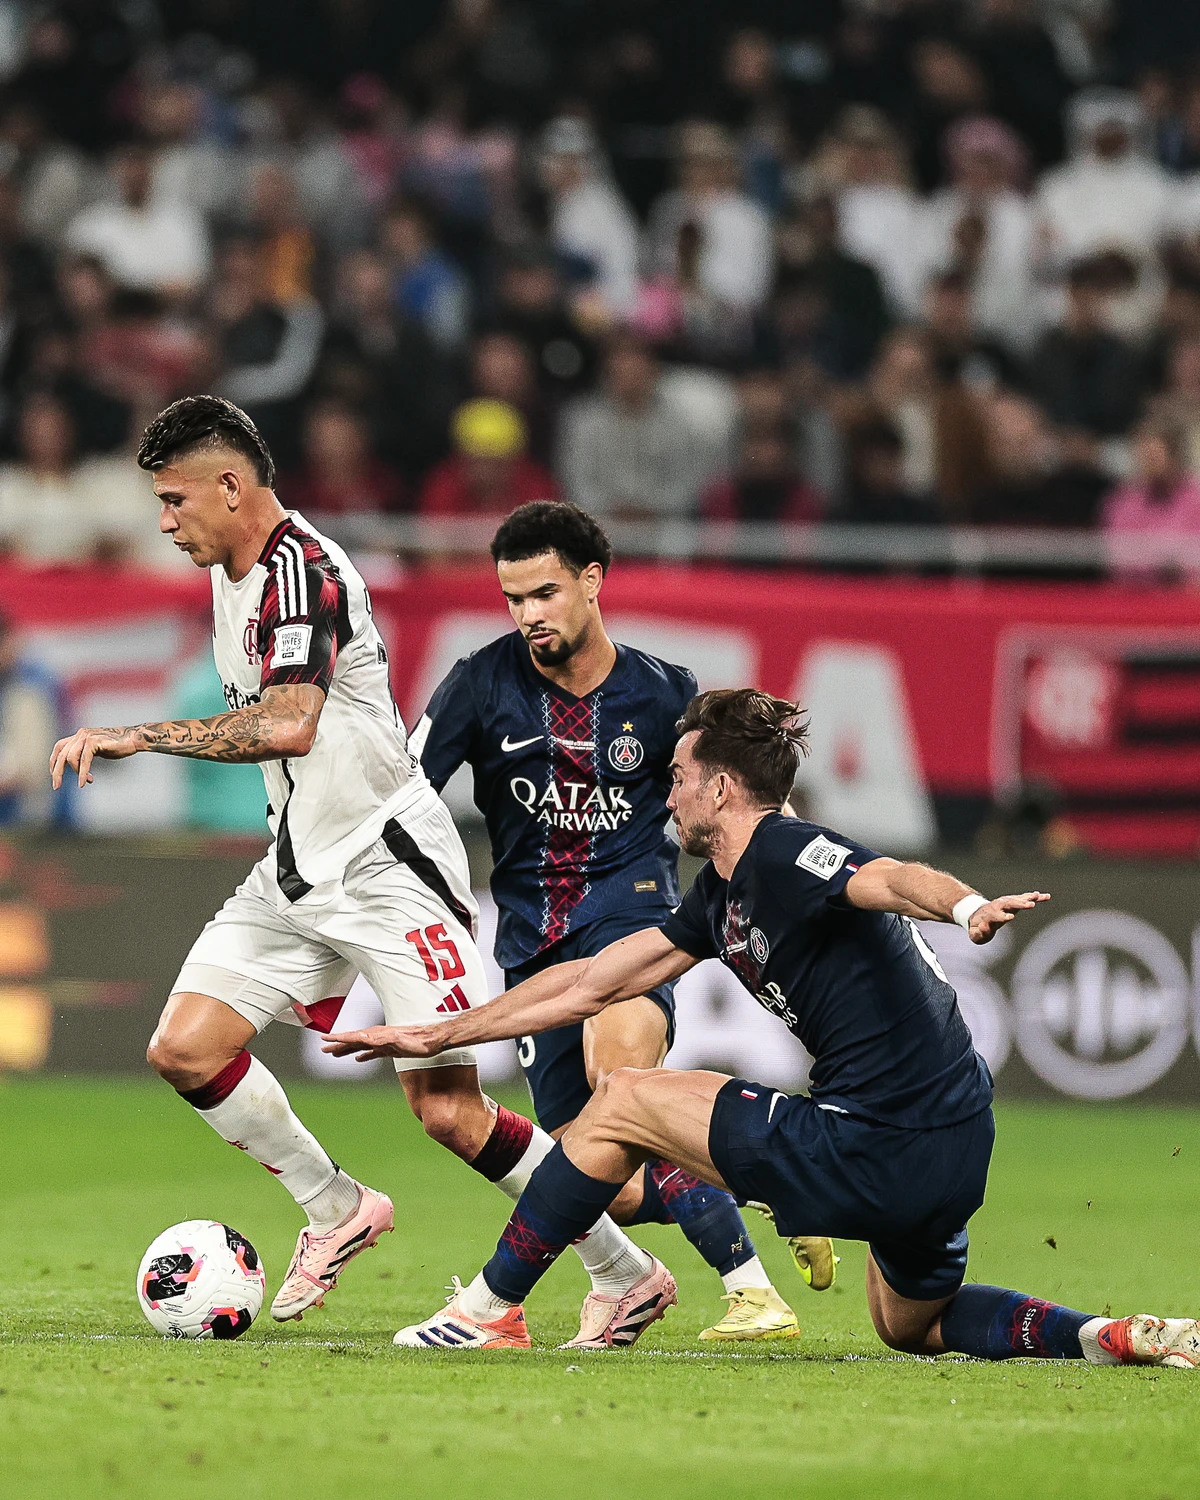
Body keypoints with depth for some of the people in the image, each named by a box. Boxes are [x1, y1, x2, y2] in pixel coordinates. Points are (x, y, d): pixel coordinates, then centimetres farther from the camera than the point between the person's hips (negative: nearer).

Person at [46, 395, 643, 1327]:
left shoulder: (301, 570, -19)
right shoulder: (231, 571, 12)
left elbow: (288, 723, -34)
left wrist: (136, 737, -32)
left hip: (390, 863, -9)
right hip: (299, 869, 9)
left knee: (450, 1114, -10)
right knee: (186, 1048, -5)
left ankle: (626, 1273, 4)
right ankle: (338, 1212, 12)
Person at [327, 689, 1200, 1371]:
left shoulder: (785, 854, -11)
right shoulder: (723, 897, 18)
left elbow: (896, 879, -33)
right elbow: (594, 983, 27)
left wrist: (968, 906, -56)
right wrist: (439, 1036, 31)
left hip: (876, 1153, -10)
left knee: (622, 1104, 2)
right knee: (913, 1325, 32)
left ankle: (492, 1308, 11)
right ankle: (1116, 1338, 11)